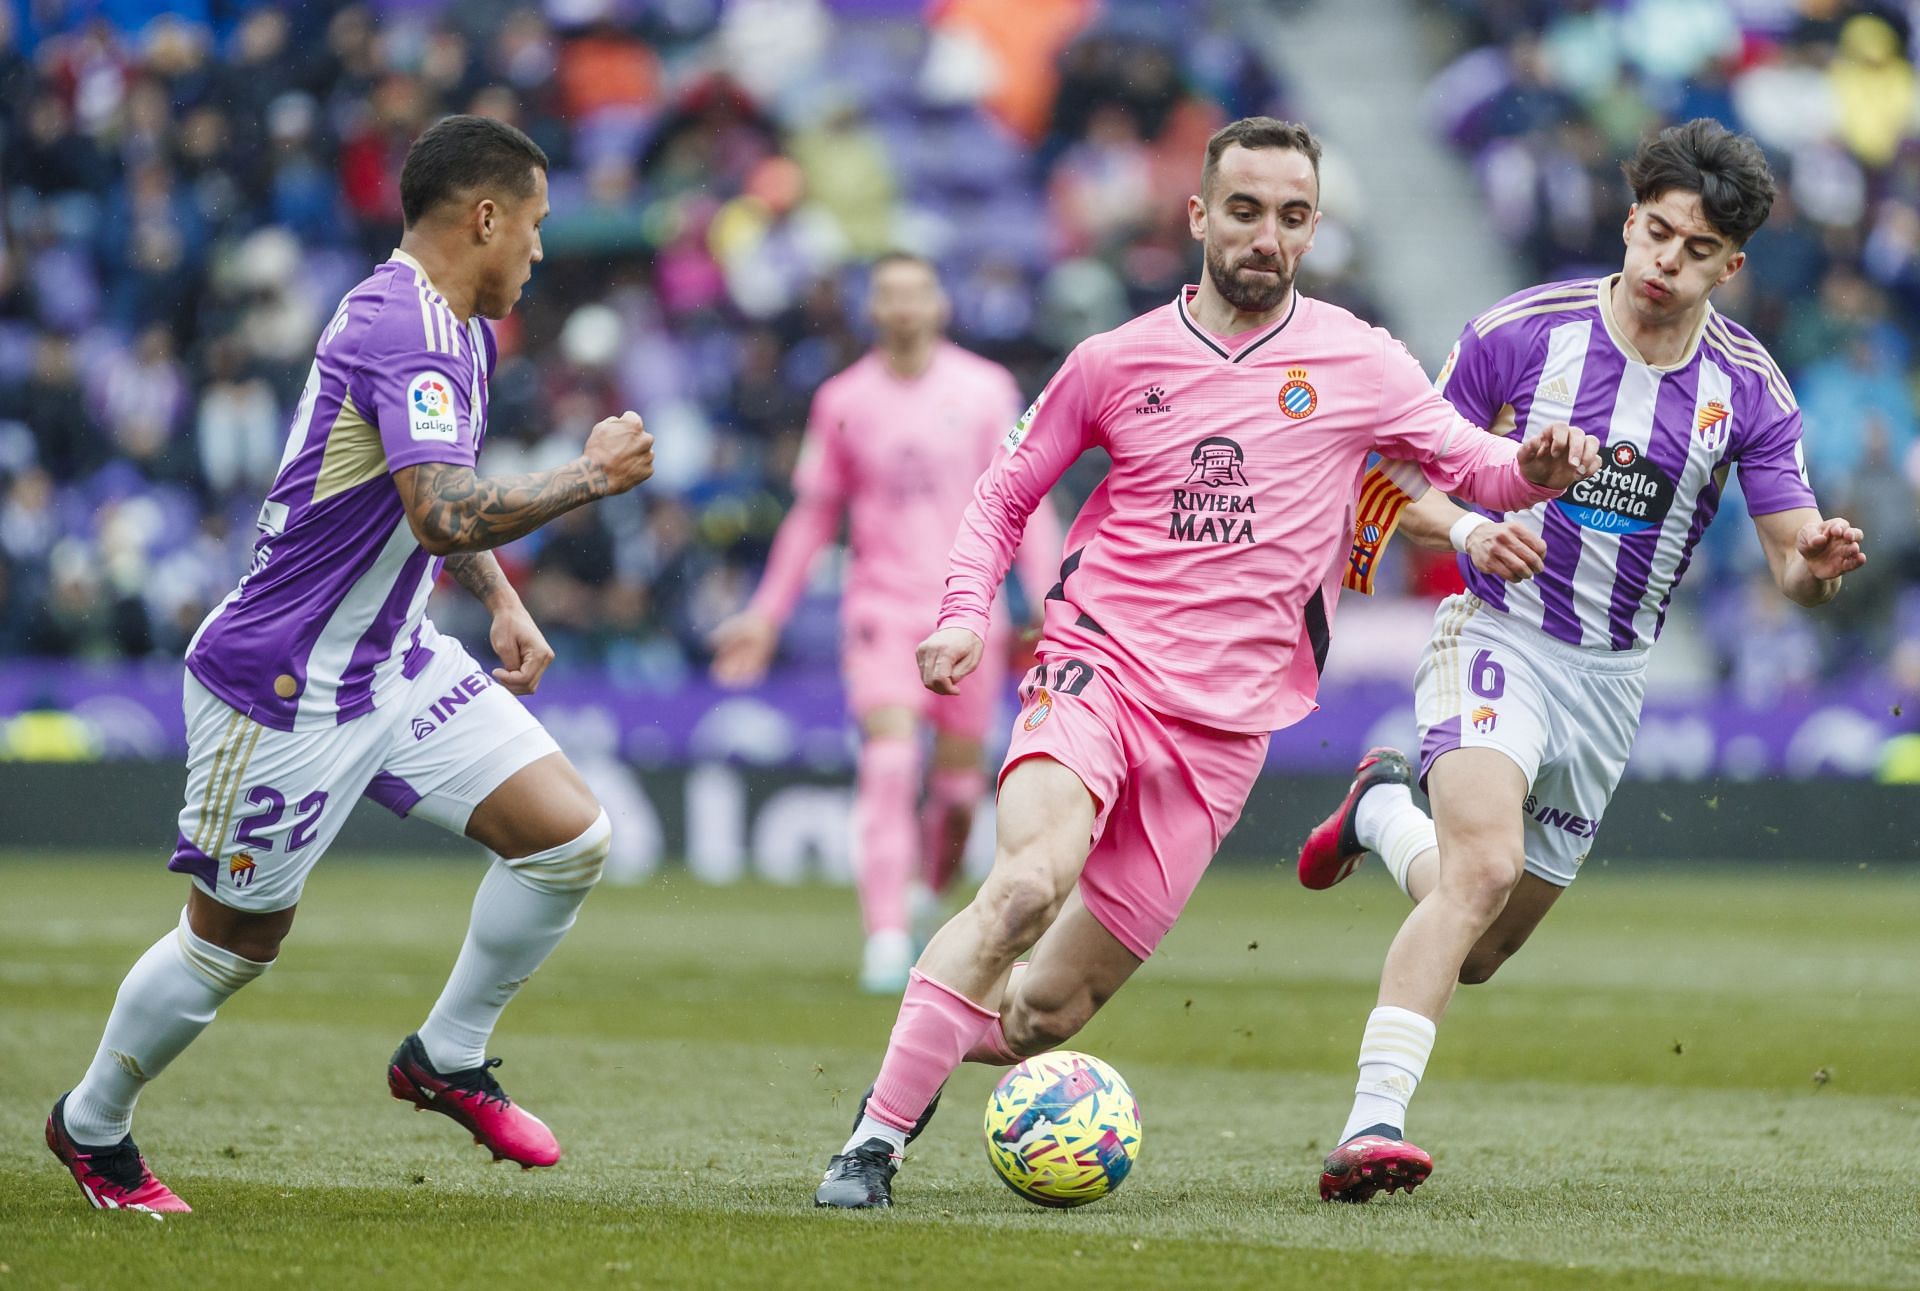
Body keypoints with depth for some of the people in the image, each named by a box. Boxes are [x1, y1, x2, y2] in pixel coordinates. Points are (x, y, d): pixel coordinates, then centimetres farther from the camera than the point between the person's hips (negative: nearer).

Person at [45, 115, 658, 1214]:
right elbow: (443, 512, -37)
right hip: (285, 688, -9)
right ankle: (92, 1126, 27)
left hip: (396, 661, 9)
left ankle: (448, 1059, 13)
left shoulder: (463, 330, 10)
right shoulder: (403, 330, -23)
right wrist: (593, 476, -26)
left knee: (572, 836, -3)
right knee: (239, 937, 4)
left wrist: (503, 602, 17)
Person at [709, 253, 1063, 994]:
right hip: (882, 605, -1)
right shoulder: (843, 401, 6)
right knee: (888, 761, -18)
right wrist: (767, 614, 11)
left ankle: (927, 897, 29)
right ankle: (885, 941, -21)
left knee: (959, 785, 3)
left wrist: (1049, 605, -3)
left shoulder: (986, 390, 4)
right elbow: (813, 514, 13)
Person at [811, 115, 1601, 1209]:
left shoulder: (1356, 362, 5)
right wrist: (966, 613, -2)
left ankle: (943, 1044, 35)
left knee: (1050, 1010, 1)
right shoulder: (1117, 361, 6)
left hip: (1225, 724, 1)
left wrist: (1535, 467, -20)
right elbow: (1005, 496, 15)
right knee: (1031, 882, -32)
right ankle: (874, 1140, -24)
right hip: (1096, 668, -1)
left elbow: (1472, 464, 4)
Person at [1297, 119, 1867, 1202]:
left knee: (1477, 951, 12)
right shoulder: (1523, 331, -10)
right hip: (1499, 638, -4)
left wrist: (1821, 565, -28)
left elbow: (1792, 562, -4)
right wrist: (1469, 533, -22)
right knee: (1485, 866, -31)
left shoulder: (1749, 390, -4)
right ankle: (1372, 1127, -32)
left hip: (1612, 680, 4)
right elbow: (1404, 480, -1)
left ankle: (1387, 811, 42)